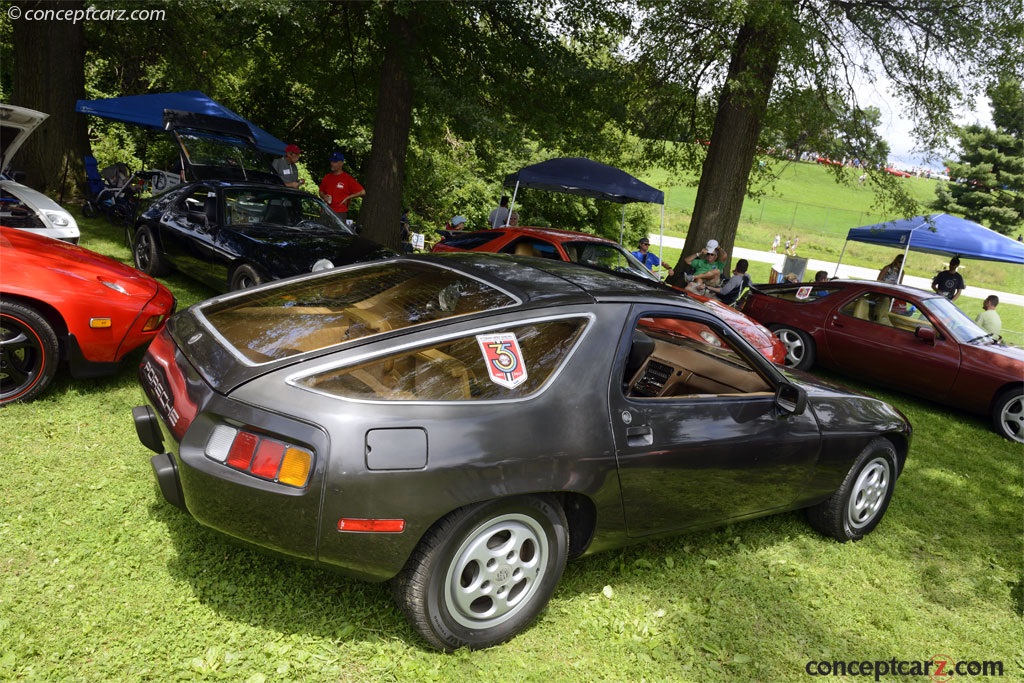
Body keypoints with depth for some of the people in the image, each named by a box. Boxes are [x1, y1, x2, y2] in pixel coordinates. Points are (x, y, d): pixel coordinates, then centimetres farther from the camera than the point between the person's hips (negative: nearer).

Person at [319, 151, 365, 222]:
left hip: (340, 213, -5)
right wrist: (323, 196, 2)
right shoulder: (327, 177, 12)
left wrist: (347, 198, -7)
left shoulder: (347, 179, -3)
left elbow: (362, 192, -6)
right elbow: (321, 191, 25)